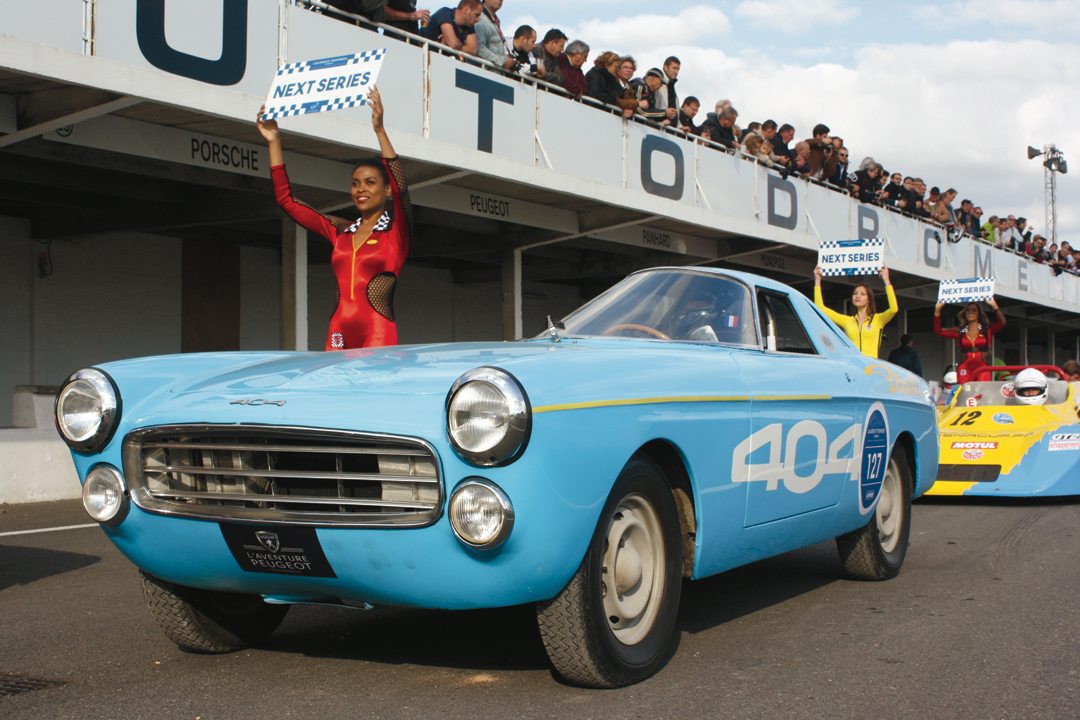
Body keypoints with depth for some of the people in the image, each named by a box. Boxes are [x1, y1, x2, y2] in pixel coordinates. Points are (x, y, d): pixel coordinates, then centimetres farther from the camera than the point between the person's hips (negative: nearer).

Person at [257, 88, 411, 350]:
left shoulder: (396, 231, 3)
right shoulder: (340, 231, 16)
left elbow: (401, 188, -16)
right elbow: (286, 198, 18)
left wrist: (380, 130, -24)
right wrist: (274, 141, 13)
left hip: (378, 336, -4)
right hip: (338, 335, 4)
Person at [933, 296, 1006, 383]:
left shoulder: (987, 330, 9)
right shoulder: (960, 332, 13)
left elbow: (1002, 323, -7)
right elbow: (938, 330, 9)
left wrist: (995, 306, -19)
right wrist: (937, 310, 1)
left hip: (982, 368, -1)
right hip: (965, 369, 1)